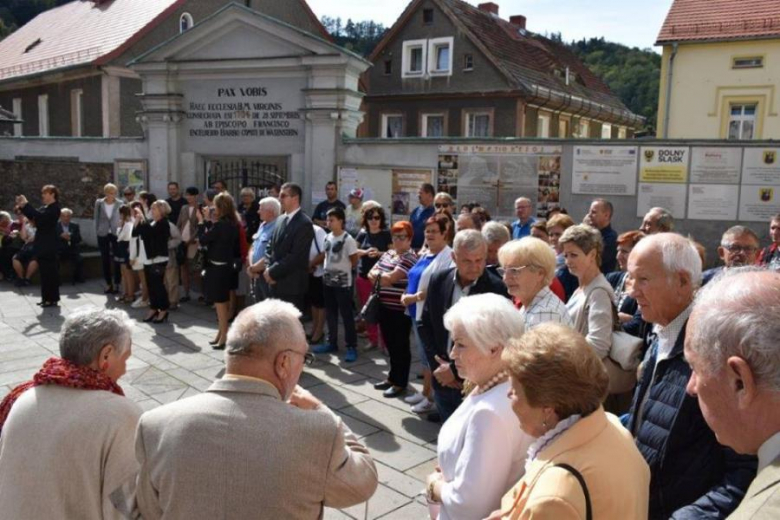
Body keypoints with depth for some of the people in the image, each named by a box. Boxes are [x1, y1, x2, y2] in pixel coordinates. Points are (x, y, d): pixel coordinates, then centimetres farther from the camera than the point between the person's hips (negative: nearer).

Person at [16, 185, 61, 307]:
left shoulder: (54, 208, -11)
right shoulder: (44, 208, 16)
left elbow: (40, 216, -25)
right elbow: (32, 216, 14)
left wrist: (26, 204, -22)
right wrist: (22, 206, 3)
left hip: (48, 245, -9)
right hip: (41, 243, 9)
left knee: (50, 271, -5)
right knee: (44, 271, 11)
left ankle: (53, 299, 0)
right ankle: (47, 297, 18)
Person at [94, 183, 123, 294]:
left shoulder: (120, 204, -4)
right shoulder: (99, 203, 0)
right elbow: (96, 218, 6)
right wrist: (97, 232, 3)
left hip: (116, 234, -2)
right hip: (103, 234, 2)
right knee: (105, 259, 7)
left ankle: (116, 283, 8)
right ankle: (108, 283, 18)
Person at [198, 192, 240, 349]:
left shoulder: (220, 224, -22)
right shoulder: (232, 223, 5)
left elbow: (203, 240, -15)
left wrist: (201, 221, -5)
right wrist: (207, 220, 11)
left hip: (217, 268, -9)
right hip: (226, 266, 9)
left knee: (220, 304, 0)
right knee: (224, 302, 18)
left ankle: (223, 338, 8)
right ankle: (222, 333, 29)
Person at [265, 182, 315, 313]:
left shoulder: (304, 223, -14)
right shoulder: (281, 220, 13)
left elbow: (295, 256, -19)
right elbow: (271, 247, 16)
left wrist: (273, 272, -14)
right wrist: (268, 268, -1)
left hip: (292, 285, -8)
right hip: (276, 283, 8)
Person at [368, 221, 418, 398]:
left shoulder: (409, 257, -13)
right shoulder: (387, 254, 13)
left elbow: (391, 278, -21)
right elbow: (371, 273, 12)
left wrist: (377, 275, -3)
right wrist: (382, 277, -8)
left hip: (400, 309, -8)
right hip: (385, 307, 8)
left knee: (400, 346, 3)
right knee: (390, 345, 17)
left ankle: (400, 383, 13)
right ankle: (392, 377, 30)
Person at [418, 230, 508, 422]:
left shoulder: (497, 289, -13)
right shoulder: (438, 281, 0)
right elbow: (424, 324, 8)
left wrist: (455, 370, -13)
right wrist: (438, 365, -2)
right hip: (443, 378, 4)